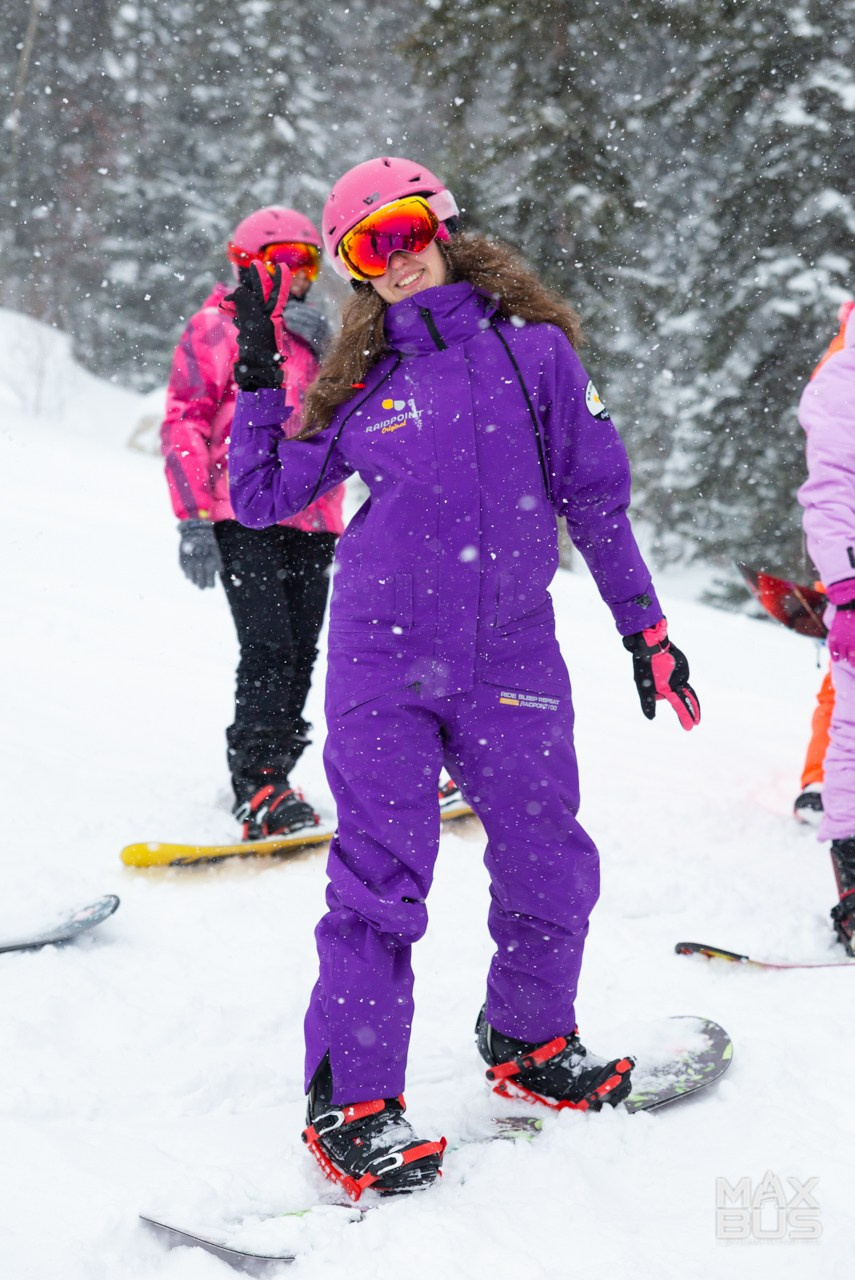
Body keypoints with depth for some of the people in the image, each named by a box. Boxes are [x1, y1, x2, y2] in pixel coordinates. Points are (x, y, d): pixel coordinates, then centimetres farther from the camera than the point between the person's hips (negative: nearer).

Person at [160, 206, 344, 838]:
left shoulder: (311, 334, 23)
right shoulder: (216, 329, 5)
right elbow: (184, 425, -2)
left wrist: (327, 350, -6)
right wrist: (194, 519, -11)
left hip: (314, 523, 6)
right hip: (246, 519, -6)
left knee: (301, 654, 5)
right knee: (268, 649, -17)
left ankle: (270, 781, 14)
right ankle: (259, 791, -18)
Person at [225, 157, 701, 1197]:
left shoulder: (529, 348, 2)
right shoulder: (360, 381, 5)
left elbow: (594, 495, 7)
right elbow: (260, 499, 11)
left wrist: (644, 627, 8)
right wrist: (256, 377, 3)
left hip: (512, 654, 1)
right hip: (385, 655, -1)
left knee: (551, 867, 6)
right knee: (382, 875, -3)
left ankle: (528, 1043, 30)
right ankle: (350, 1103, 7)